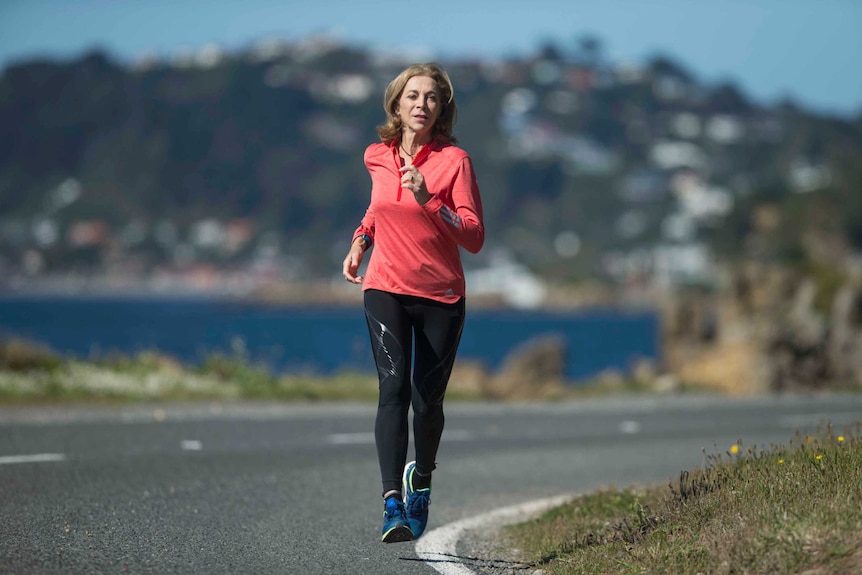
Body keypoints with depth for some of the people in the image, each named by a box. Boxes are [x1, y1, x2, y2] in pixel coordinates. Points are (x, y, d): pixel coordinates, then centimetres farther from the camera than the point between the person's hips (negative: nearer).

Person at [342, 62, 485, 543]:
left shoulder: (454, 160, -7)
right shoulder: (377, 157, 5)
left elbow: (474, 238, -14)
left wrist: (428, 200, -24)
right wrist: (361, 239, 12)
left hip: (441, 295, -1)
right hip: (386, 289, 1)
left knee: (428, 400, 4)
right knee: (394, 387, -17)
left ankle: (421, 478, 36)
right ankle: (393, 503, -25)